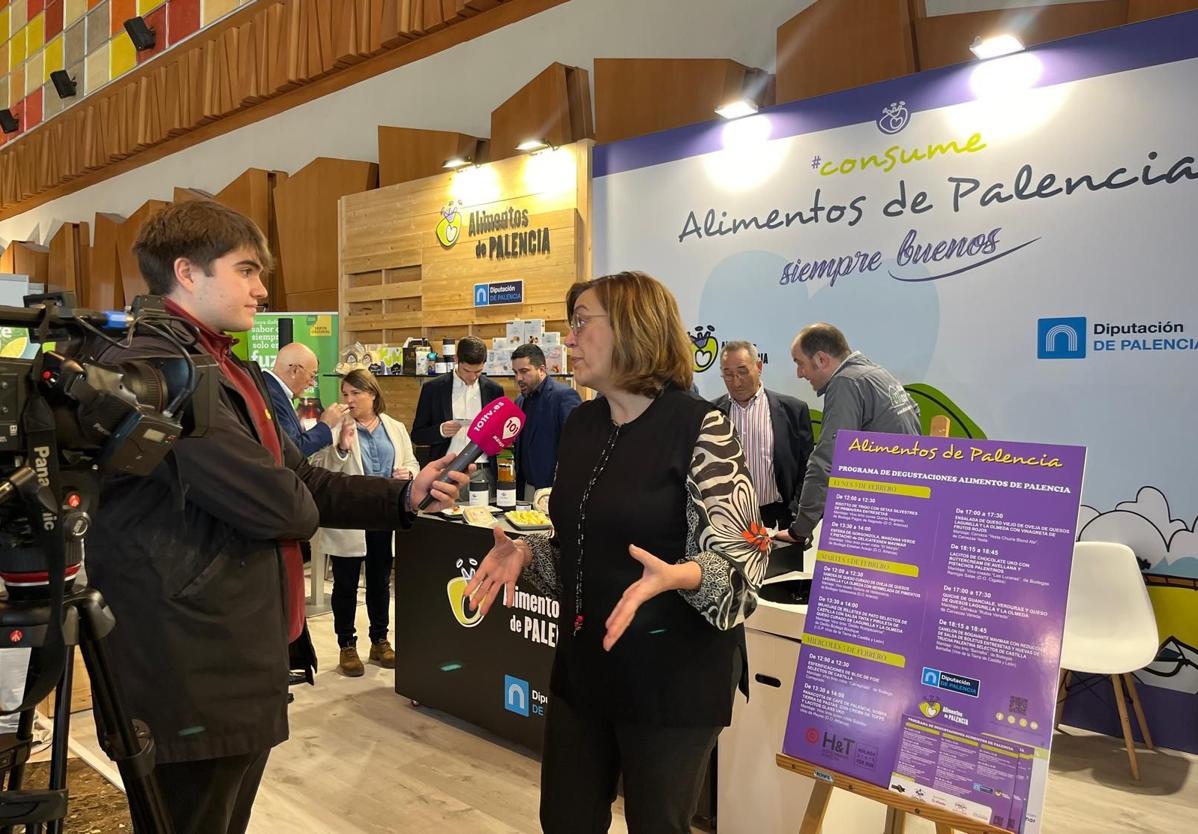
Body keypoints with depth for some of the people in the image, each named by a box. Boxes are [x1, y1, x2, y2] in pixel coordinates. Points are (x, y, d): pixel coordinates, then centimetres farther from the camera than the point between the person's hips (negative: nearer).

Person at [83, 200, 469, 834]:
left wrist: (405, 496, 1)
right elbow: (276, 502, -25)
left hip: (239, 663, 10)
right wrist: (302, 506, -1)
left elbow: (303, 479, 14)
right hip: (190, 674, -10)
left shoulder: (230, 372, 16)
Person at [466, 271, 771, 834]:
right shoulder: (581, 424, 6)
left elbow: (741, 557, -17)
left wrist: (673, 576, -35)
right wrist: (525, 551, -2)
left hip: (673, 672, -6)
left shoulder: (698, 427, -15)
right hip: (583, 660, 7)